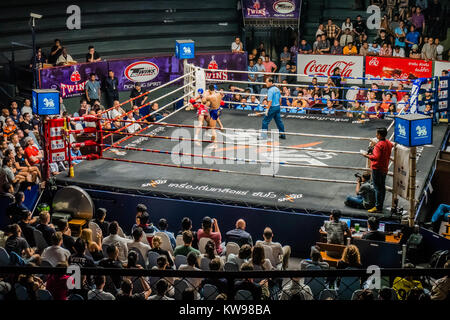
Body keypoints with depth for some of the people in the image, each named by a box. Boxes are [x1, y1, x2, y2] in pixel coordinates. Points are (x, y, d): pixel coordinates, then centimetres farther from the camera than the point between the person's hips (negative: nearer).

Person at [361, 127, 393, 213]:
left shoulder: (378, 145, -21)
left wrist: (367, 155, -18)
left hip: (377, 168, -9)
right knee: (382, 187, 14)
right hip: (385, 168, 9)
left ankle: (378, 207, -4)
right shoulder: (388, 143, 6)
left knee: (377, 188, -5)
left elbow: (376, 157, -29)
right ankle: (381, 206, 21)